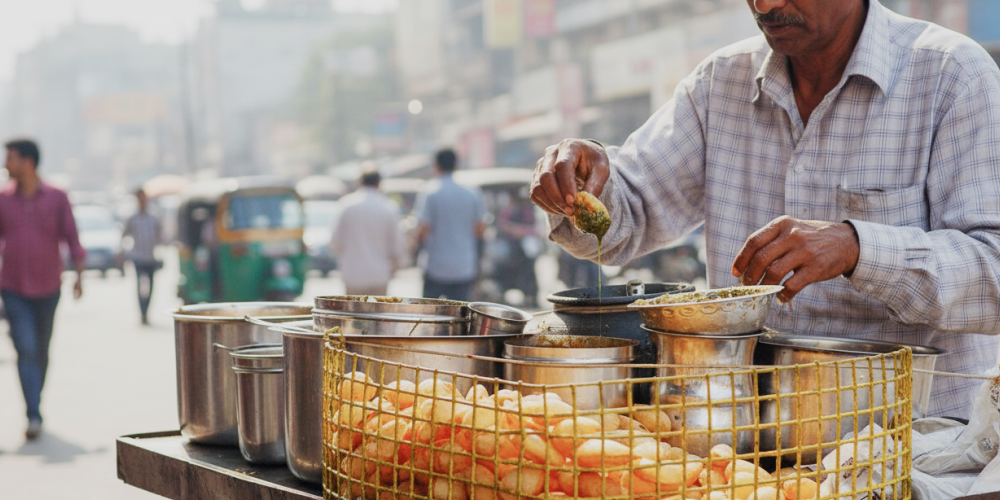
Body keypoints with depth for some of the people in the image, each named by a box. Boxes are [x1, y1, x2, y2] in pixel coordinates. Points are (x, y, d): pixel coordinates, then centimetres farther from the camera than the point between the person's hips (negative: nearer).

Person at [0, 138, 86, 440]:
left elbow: (71, 238, 0)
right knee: (26, 350, -13)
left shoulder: (56, 198, -1)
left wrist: (79, 275, -7)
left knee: (41, 351, 12)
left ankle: (35, 403, 32)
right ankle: (34, 416, -17)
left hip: (47, 288, 1)